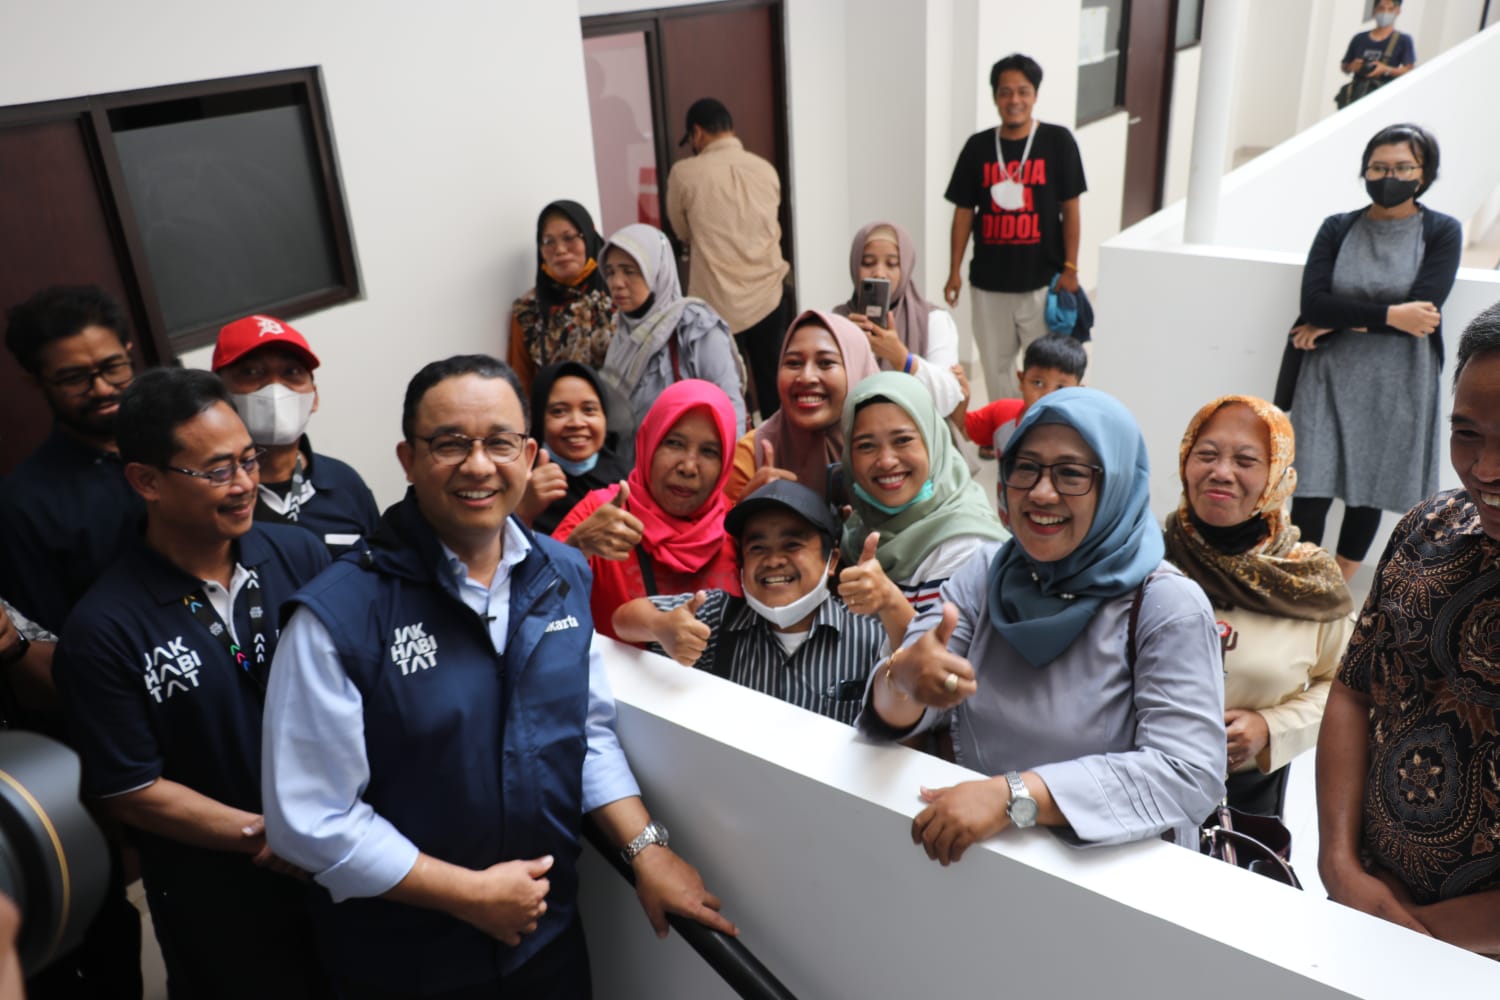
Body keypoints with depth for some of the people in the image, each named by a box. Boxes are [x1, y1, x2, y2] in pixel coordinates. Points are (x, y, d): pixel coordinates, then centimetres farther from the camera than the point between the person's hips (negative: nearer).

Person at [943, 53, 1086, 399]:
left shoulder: (1057, 141, -3)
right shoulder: (978, 146, 2)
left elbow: (1070, 208, -1)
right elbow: (964, 211, 5)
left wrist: (1070, 267, -5)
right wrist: (954, 272, 2)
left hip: (1042, 280, -2)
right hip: (989, 281, 2)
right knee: (995, 365, 13)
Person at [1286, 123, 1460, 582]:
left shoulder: (1442, 232, 0)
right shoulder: (1337, 228, 4)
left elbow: (1422, 311, -13)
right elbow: (1312, 302, -9)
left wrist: (1338, 321, -12)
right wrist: (1388, 315, -17)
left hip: (1397, 384, 0)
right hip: (1330, 377, 1)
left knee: (1370, 491, 9)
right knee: (1312, 489, -4)